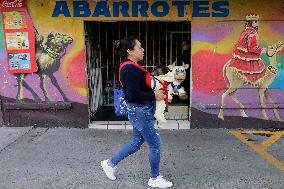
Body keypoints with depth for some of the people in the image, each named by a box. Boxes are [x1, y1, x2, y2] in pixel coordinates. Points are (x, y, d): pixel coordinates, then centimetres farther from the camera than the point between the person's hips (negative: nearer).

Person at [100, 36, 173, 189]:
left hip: (140, 110, 10)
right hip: (139, 111, -10)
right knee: (155, 144, 4)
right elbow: (134, 95, -26)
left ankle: (110, 163, 33)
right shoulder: (130, 69, -22)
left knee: (136, 142, 21)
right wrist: (154, 95, -17)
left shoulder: (131, 67, 10)